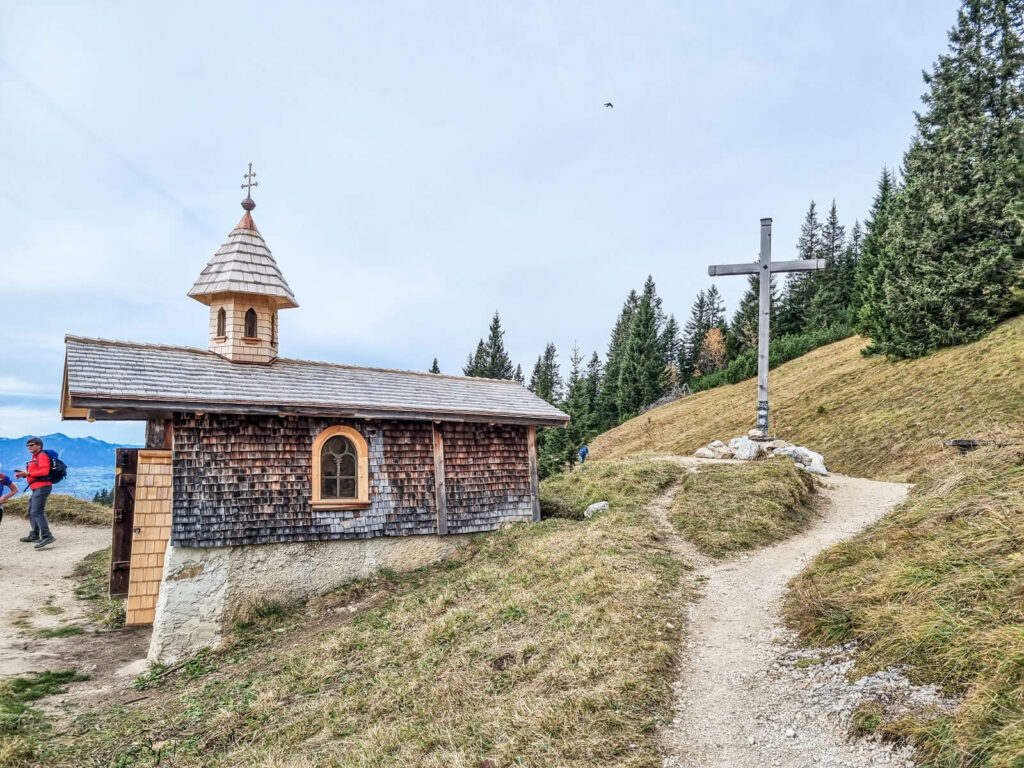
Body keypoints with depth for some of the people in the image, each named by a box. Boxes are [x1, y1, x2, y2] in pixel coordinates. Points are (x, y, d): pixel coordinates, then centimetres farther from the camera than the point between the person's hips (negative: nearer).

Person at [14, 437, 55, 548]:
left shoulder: (42, 456, -9)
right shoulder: (35, 457, 21)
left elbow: (44, 471, -21)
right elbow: (35, 472, 21)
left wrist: (28, 473, -19)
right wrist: (23, 473, 7)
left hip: (42, 487, -11)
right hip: (37, 488, 11)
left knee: (37, 512, -19)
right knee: (31, 512, 20)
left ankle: (47, 537, -27)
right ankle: (34, 535, 31)